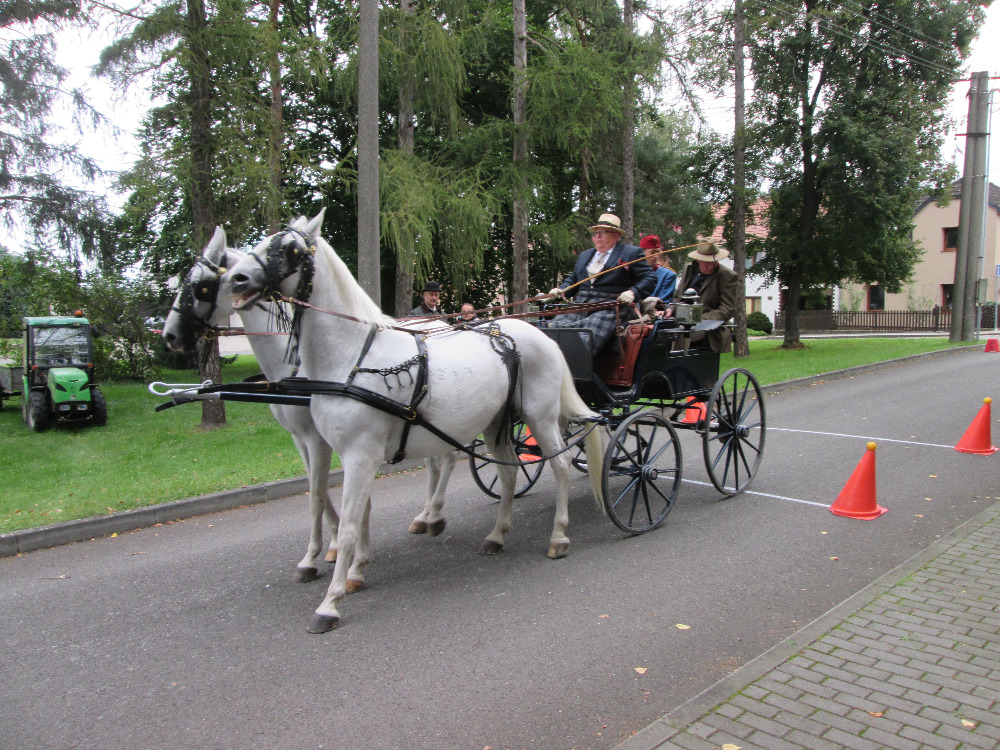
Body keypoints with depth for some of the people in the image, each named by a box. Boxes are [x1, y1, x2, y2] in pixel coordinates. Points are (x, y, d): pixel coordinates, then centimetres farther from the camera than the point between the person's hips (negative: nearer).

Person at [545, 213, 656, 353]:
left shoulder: (631, 253, 9)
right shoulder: (585, 255, 28)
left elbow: (650, 278, 3)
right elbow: (572, 279, 32)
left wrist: (632, 293, -14)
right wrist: (561, 290, 10)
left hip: (609, 308, -6)